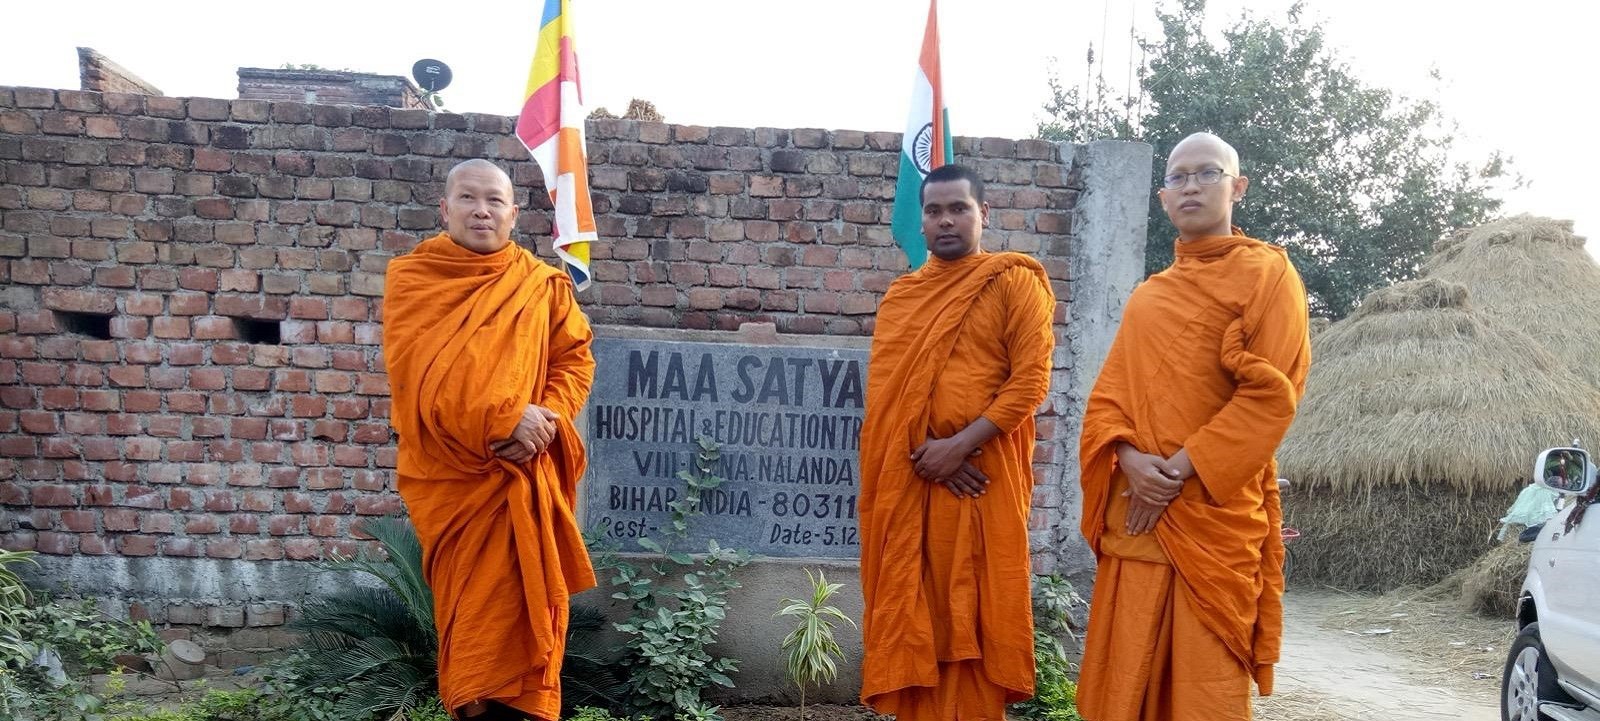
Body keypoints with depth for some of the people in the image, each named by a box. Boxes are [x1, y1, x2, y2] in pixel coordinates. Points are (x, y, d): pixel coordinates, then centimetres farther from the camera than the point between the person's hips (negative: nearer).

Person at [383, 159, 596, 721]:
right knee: (471, 607, 3)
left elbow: (575, 358, 7)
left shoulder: (543, 285, 8)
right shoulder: (410, 278, 1)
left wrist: (547, 419, -13)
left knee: (525, 601, 1)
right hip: (451, 471, -1)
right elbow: (419, 371, -11)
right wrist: (504, 417, -21)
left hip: (527, 474, 2)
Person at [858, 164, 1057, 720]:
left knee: (972, 612, 0)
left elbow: (1031, 379, -7)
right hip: (906, 475, 4)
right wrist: (922, 447, -9)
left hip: (980, 474, -4)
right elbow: (882, 389, 7)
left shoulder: (1014, 283, 2)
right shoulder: (901, 294, 15)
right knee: (912, 610, 7)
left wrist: (961, 444, -15)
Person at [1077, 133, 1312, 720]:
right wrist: (1131, 460, -10)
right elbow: (1107, 394, 11)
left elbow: (1270, 394, -10)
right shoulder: (1147, 296, 19)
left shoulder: (1266, 272, 1)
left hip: (1217, 517, -5)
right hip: (1135, 515, 5)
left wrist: (1178, 470, -15)